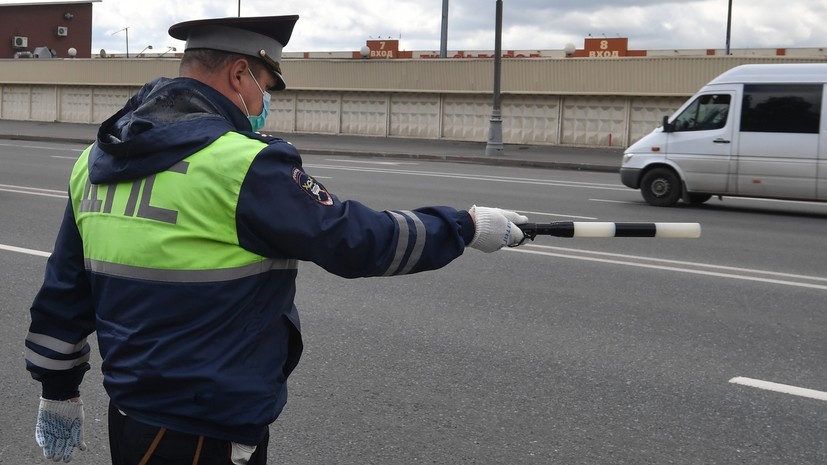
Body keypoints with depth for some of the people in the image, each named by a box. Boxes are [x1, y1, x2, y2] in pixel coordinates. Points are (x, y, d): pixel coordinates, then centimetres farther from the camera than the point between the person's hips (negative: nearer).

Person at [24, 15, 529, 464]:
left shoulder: (99, 157, 5)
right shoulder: (244, 165, -20)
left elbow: (62, 294, 12)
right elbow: (359, 241, -14)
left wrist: (59, 391, 23)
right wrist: (468, 225, -1)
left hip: (130, 417, 8)